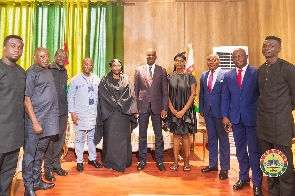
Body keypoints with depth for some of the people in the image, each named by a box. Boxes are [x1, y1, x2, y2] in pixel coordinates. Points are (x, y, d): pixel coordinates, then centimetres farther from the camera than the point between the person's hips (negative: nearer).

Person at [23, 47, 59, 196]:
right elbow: (27, 99, -12)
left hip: (48, 119, 7)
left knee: (40, 153, 17)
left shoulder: (48, 71, 12)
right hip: (35, 120, -7)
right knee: (30, 155, 5)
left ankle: (37, 181, 31)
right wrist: (35, 122, -16)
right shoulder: (31, 73, -9)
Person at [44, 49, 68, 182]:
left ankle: (56, 164, 24)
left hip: (63, 110, 5)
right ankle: (48, 168, 15)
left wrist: (67, 108, 10)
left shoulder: (64, 71, 12)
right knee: (50, 139, 2)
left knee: (60, 139, 11)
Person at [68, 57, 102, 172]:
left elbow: (99, 96, 10)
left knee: (92, 137, 12)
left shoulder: (97, 79, 7)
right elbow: (70, 97, -2)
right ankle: (79, 161, 18)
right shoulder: (75, 80, -2)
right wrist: (72, 112, -8)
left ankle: (92, 158, 27)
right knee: (80, 138, 4)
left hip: (93, 113, 3)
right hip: (80, 114, -3)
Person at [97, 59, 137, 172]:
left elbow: (131, 95, 4)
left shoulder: (127, 79, 8)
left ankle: (123, 162, 18)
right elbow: (103, 96, -3)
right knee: (110, 137, 1)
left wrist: (121, 105, -7)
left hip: (124, 113, 2)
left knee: (123, 137, 6)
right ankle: (110, 162, 15)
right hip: (110, 113, -1)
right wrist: (115, 104, -9)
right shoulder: (105, 80, 3)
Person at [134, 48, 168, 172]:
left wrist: (164, 108, -5)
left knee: (158, 135, 7)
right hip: (143, 106, 1)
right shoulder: (138, 70, 6)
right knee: (142, 135, 9)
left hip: (157, 107, 0)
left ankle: (160, 160, 22)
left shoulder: (162, 71, 3)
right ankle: (142, 160, 24)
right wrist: (135, 107, 0)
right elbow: (135, 90, 5)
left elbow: (165, 91, 2)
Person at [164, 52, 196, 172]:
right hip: (174, 110, 1)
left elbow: (193, 94, -4)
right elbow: (167, 95, 2)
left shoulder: (190, 77, 0)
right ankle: (175, 161, 13)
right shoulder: (170, 77, 4)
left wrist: (183, 110, -12)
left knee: (185, 135, 4)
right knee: (176, 134, 6)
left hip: (186, 110, -1)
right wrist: (172, 109, -9)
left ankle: (186, 161, 15)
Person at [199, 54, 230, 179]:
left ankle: (224, 168, 18)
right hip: (208, 111, 5)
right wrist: (201, 109, 7)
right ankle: (213, 164, 30)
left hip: (220, 111, -5)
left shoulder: (225, 75, -8)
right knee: (211, 138, 15)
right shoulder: (204, 75, 9)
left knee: (223, 139, 6)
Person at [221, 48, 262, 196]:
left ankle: (257, 183, 17)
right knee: (240, 149, 14)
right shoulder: (228, 76, 7)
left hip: (252, 116, -3)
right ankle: (243, 177, 29)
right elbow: (225, 97, 7)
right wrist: (225, 116, 0)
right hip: (235, 117, 4)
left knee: (254, 150, 3)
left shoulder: (256, 73, -3)